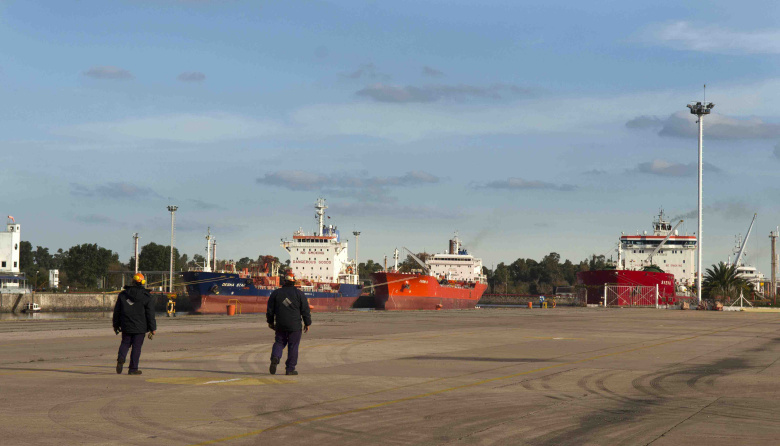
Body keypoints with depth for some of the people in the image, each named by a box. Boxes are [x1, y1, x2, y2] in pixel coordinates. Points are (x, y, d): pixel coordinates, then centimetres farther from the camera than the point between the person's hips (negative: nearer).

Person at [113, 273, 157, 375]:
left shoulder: (123, 294, 5)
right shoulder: (147, 297, -4)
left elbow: (117, 311, 11)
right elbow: (150, 314, -4)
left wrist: (116, 325, 20)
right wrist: (152, 329, 1)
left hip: (126, 326, 3)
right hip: (140, 327, -3)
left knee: (125, 343, 17)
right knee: (136, 347, 3)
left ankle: (121, 358, -11)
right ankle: (133, 369, 3)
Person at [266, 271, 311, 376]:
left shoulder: (276, 293, 4)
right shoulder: (299, 294, -2)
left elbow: (270, 310, 9)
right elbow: (306, 310, 0)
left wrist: (270, 322, 21)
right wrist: (307, 324, 9)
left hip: (280, 325, 2)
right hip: (295, 326, -2)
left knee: (279, 342, 16)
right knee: (293, 346, 4)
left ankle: (275, 357, -13)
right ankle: (290, 369, 4)